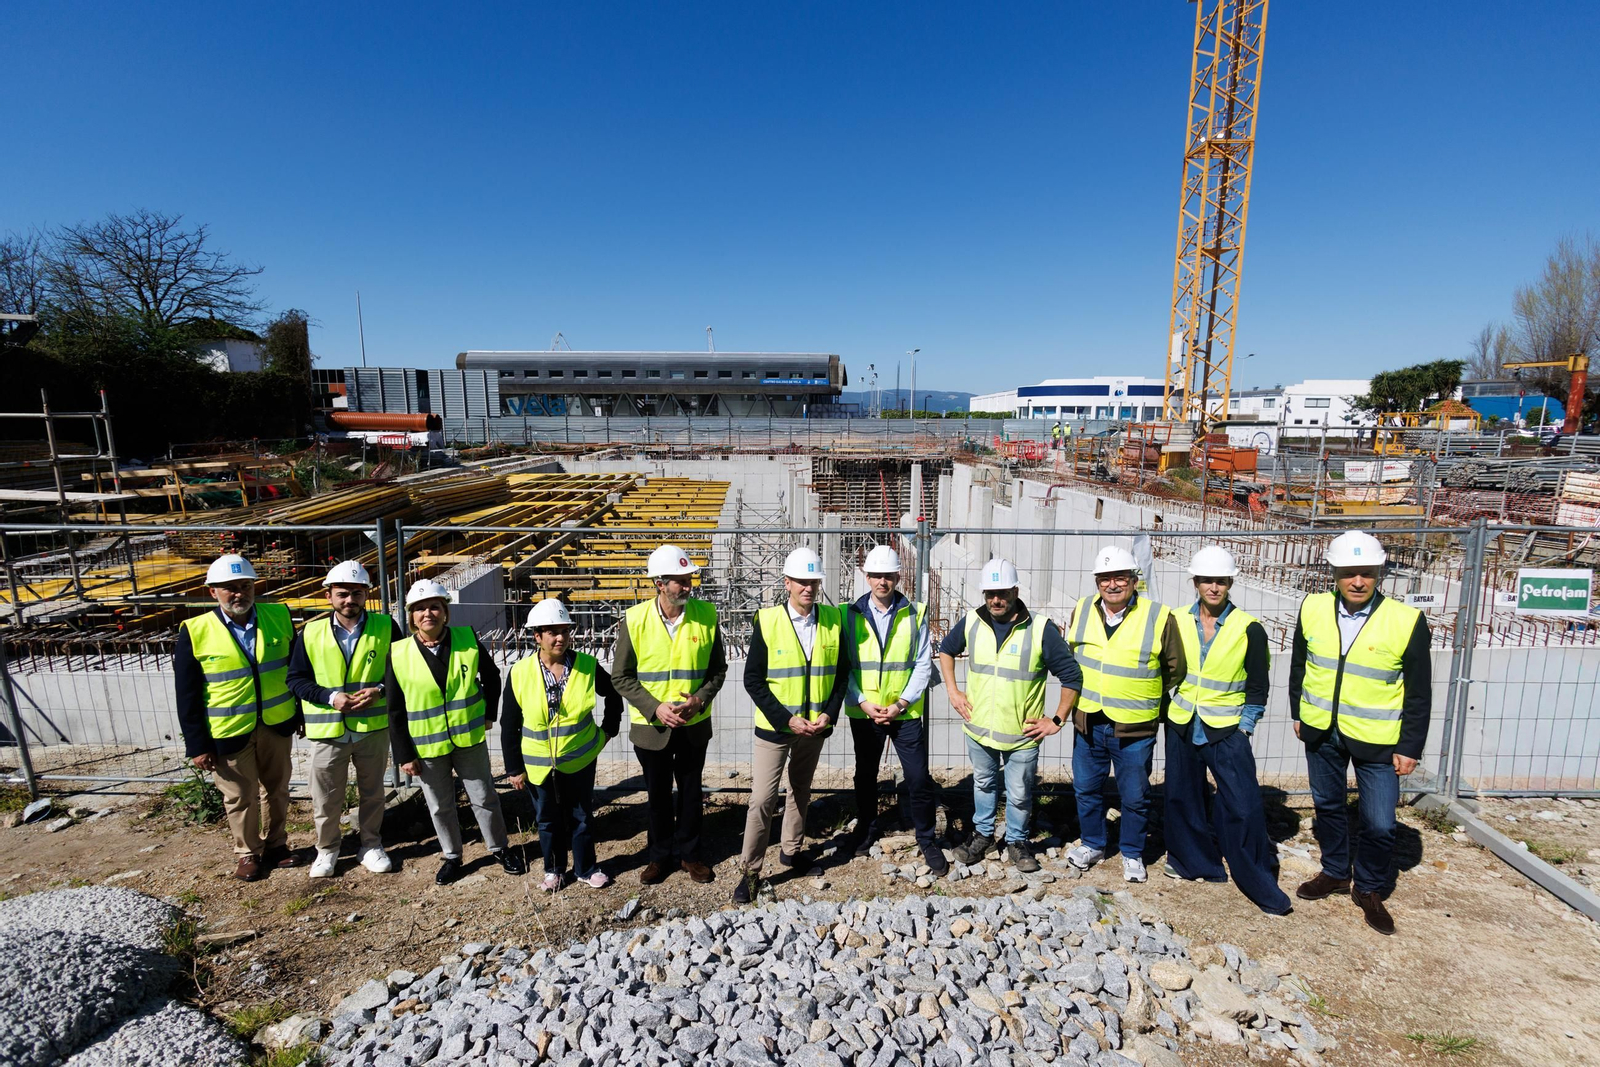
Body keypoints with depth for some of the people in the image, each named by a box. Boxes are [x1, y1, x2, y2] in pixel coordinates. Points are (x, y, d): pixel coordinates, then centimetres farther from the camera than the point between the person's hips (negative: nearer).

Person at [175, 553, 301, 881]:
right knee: (240, 798, 13)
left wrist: (303, 714, 6)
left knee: (277, 790, 18)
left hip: (277, 725, 2)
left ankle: (276, 845, 38)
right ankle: (247, 853, 34)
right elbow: (187, 696, -7)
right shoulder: (195, 632, -11)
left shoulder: (279, 617, -5)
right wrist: (197, 745, -8)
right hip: (229, 732, -2)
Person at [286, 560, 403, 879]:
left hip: (373, 728, 0)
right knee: (325, 797, 12)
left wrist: (379, 690, -17)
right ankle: (327, 848, 35)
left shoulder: (386, 627, -6)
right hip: (328, 730, 0)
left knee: (372, 792, 15)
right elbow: (297, 679, 0)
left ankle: (371, 845, 34)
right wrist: (330, 697, -15)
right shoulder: (311, 633, -4)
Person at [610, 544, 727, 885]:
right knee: (657, 793, 17)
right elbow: (621, 676, -8)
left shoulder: (706, 615, -11)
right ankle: (660, 854, 38)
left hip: (695, 725, 1)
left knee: (691, 791, 17)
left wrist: (699, 700, -18)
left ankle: (689, 851, 38)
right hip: (650, 725, -1)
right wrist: (655, 708, -18)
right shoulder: (635, 619, -14)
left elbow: (717, 669, -2)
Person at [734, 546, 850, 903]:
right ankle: (750, 871, 13)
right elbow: (753, 678, -11)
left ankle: (790, 849, 40)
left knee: (801, 790, 20)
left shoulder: (833, 620, -5)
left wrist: (829, 714, -9)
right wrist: (786, 719, -16)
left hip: (815, 726, 4)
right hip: (774, 726, -3)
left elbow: (841, 672, 3)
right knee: (763, 799, -2)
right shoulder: (766, 621, -14)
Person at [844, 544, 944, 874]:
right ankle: (866, 830, 38)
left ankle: (927, 839, 23)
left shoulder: (915, 614, -4)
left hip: (906, 712, -1)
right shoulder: (851, 615, -3)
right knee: (866, 775, 17)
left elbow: (923, 665, -4)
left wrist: (901, 704, -12)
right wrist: (863, 702, -12)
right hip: (863, 712, 1)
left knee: (919, 778, 2)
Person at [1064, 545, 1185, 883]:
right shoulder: (1082, 611, -1)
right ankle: (1092, 844, 37)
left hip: (1135, 728, -3)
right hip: (1088, 724, 3)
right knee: (1086, 789, 16)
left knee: (1135, 797, 12)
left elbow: (1175, 669, 1)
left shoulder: (1159, 617, -12)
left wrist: (1143, 696, 8)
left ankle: (1132, 853, 34)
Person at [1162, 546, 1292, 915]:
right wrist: (1166, 711, 5)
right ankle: (1193, 860, 33)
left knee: (1243, 807, -5)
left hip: (1225, 730, -3)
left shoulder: (1249, 629, -9)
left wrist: (1244, 728, -5)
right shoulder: (1177, 622, -2)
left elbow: (1258, 687, -2)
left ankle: (1260, 884, 12)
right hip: (1181, 727, 3)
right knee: (1183, 797, 13)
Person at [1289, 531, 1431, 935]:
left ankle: (1369, 889, 28)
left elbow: (1419, 693, -7)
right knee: (1327, 806, 18)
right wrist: (1298, 713, 10)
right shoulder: (1313, 609, -6)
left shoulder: (1406, 621, -14)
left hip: (1377, 739, -3)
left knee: (1379, 824, 3)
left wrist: (1410, 747, -7)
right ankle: (1335, 872, 39)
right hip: (1321, 732, 3)